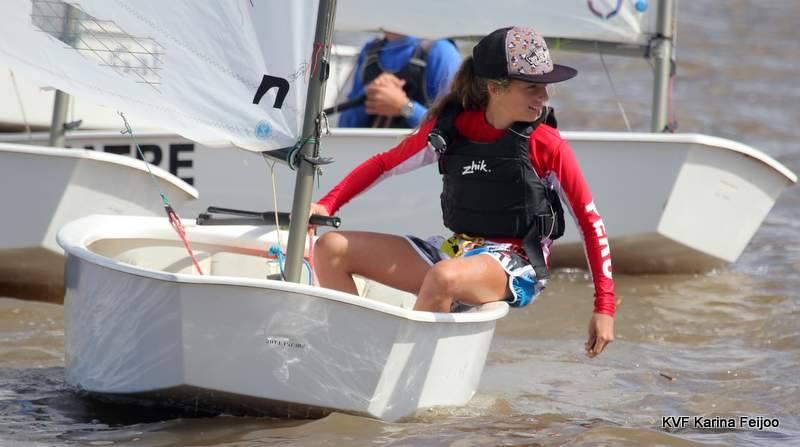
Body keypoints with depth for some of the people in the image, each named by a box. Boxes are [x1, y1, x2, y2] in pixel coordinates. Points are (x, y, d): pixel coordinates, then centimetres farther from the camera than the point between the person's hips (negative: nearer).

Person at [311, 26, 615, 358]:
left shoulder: (546, 144, -8)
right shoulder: (451, 127, 2)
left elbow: (590, 221, -3)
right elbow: (386, 163, 13)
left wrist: (604, 308, -8)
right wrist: (326, 205, 0)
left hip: (514, 266, -5)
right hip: (455, 252, 6)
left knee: (444, 277, -40)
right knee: (331, 250, -4)